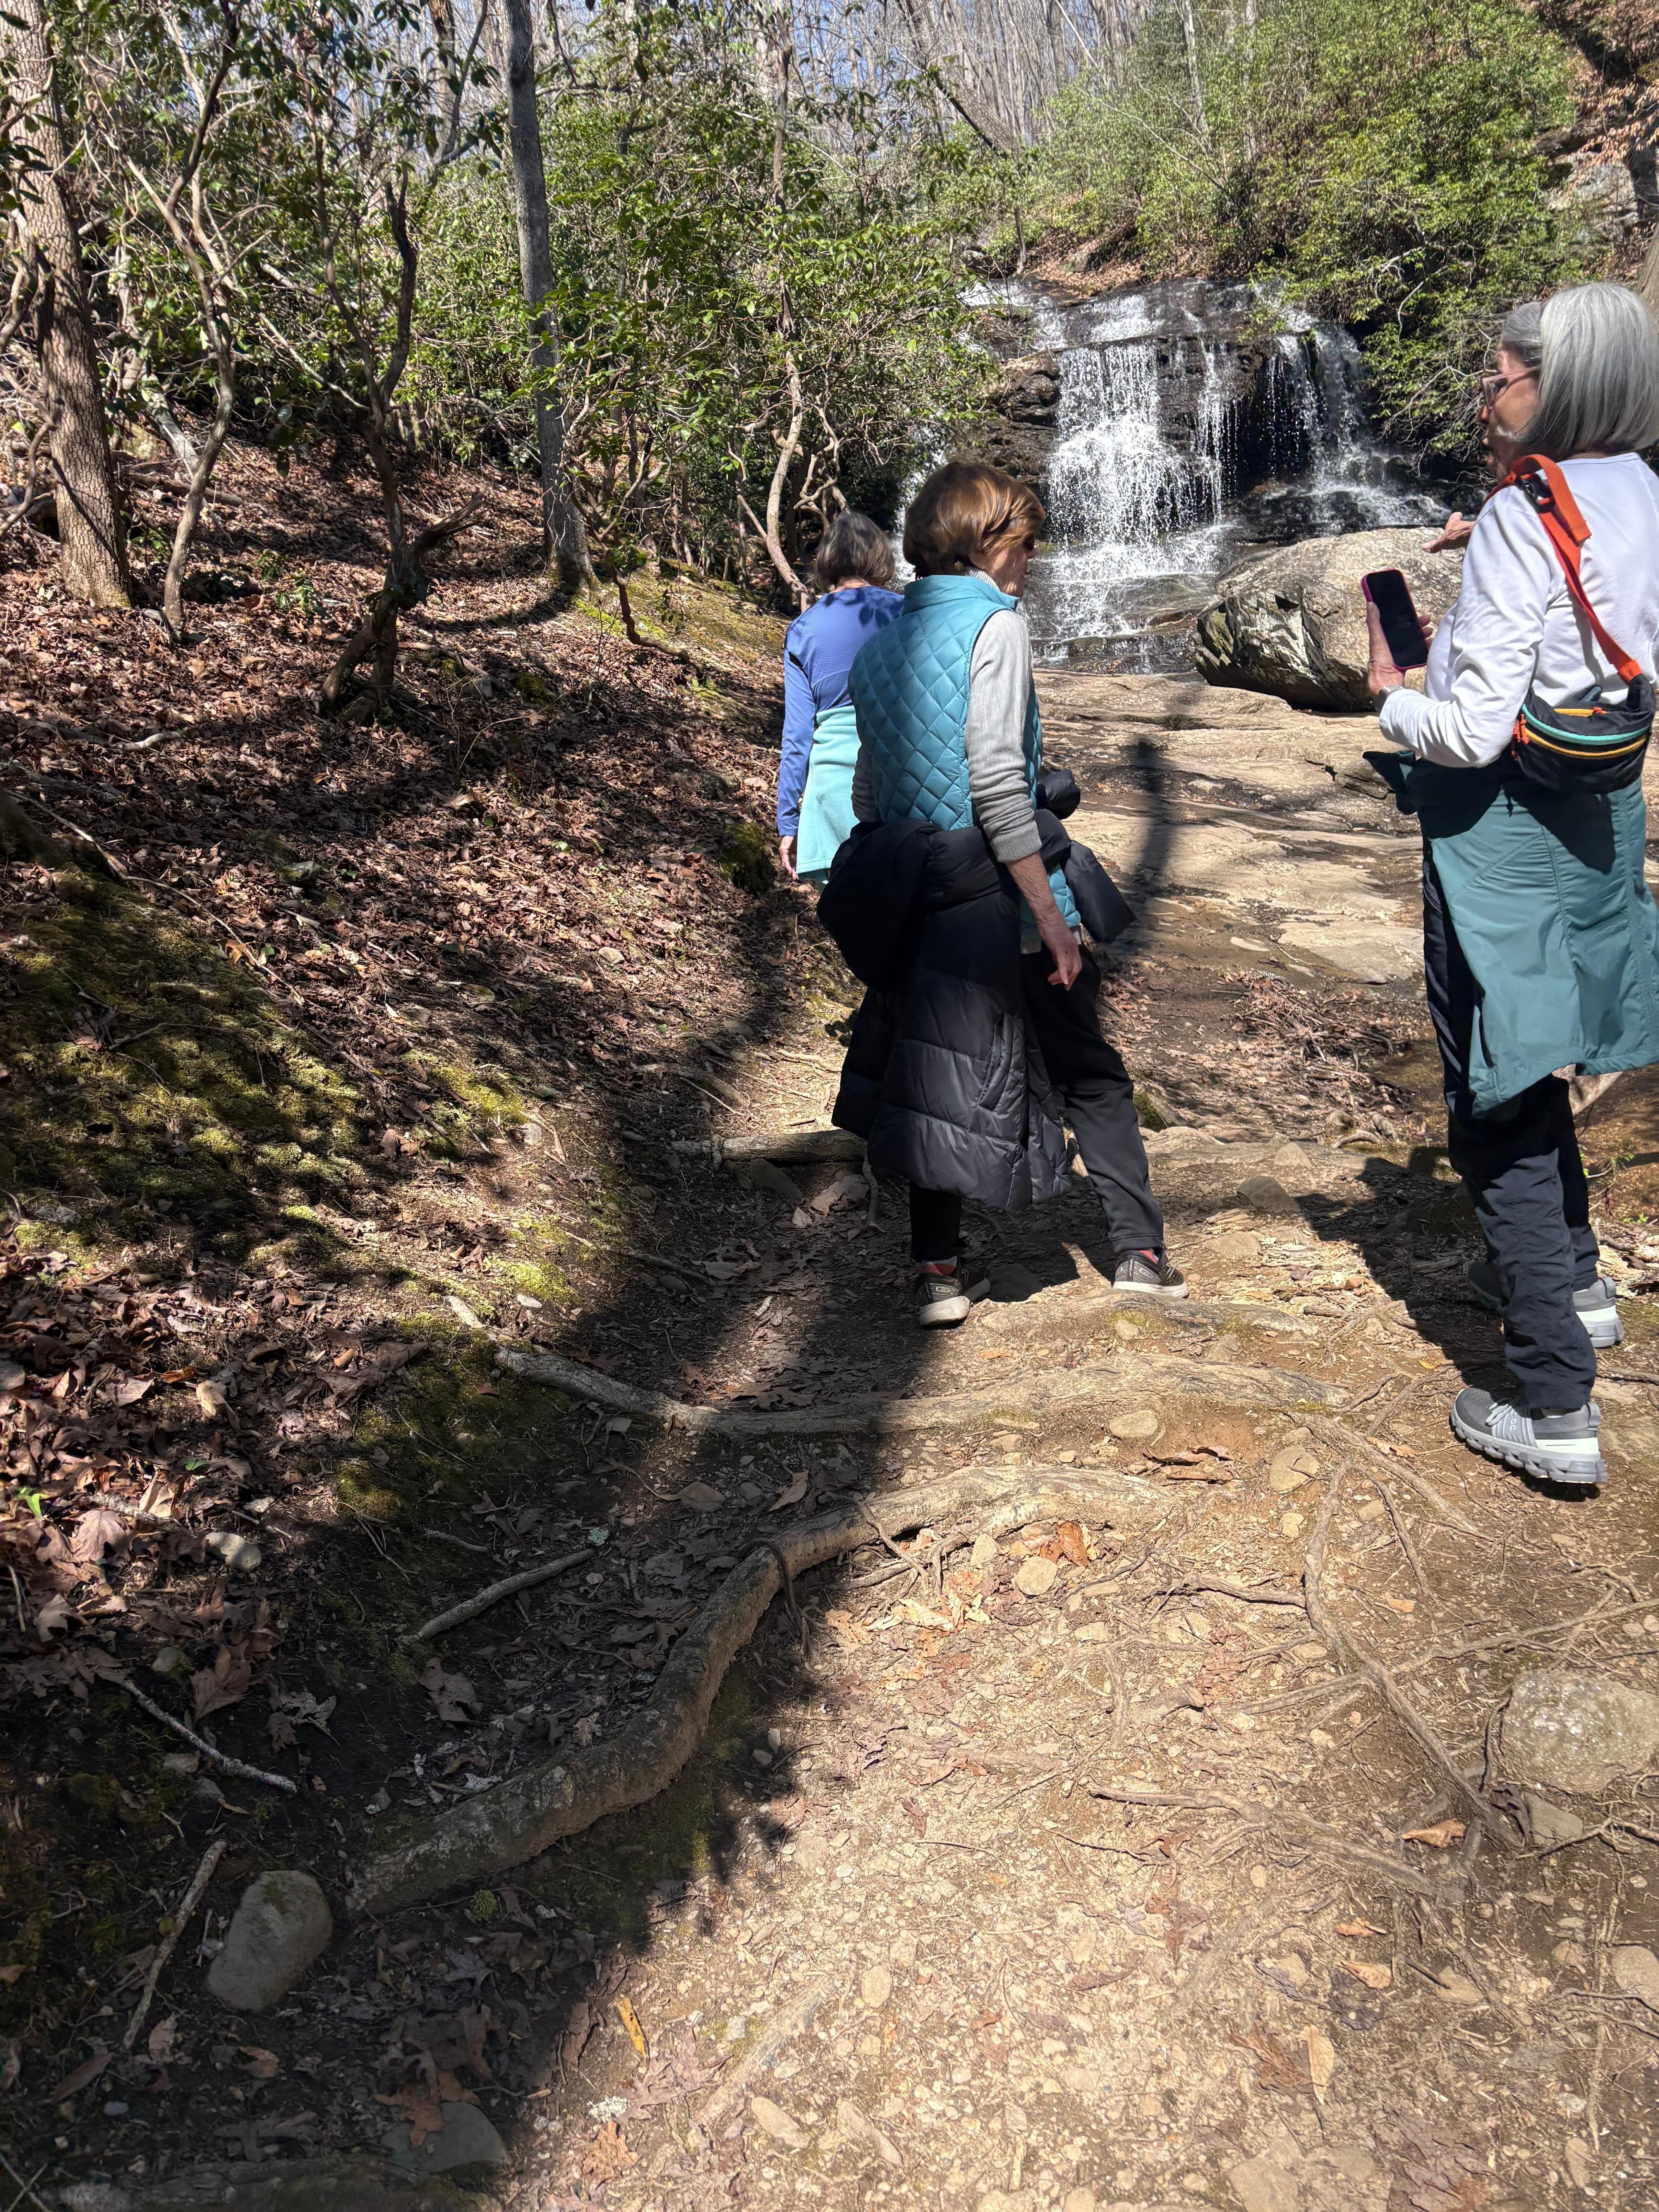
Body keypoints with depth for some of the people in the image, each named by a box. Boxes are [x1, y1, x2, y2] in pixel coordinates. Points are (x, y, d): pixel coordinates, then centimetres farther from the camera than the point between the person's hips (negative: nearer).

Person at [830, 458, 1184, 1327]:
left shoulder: (880, 642, 11)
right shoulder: (994, 623, -10)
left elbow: (869, 791, 13)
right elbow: (996, 780, -20)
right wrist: (1052, 916, -18)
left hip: (915, 897, 6)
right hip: (997, 895, -6)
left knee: (939, 1080, 14)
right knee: (1089, 1072, 9)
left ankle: (939, 1269, 16)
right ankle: (1140, 1249, 15)